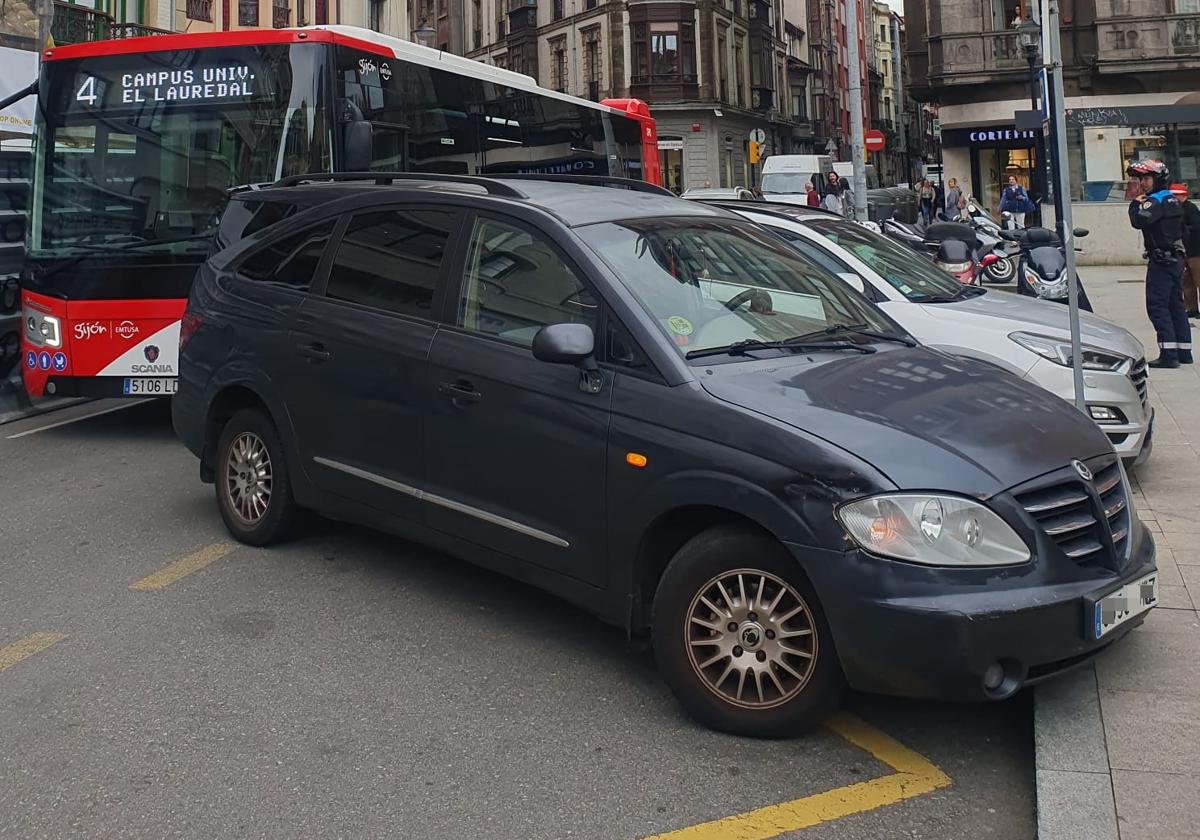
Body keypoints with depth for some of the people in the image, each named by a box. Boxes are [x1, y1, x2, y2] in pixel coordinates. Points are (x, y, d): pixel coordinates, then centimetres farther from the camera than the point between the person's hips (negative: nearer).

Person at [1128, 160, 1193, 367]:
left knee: (1157, 306, -10)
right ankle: (1184, 352, 16)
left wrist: (1136, 204, -11)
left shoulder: (1155, 201, -13)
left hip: (1161, 261, -10)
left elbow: (1139, 221, -28)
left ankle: (1169, 354, -15)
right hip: (1176, 259, 10)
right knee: (1176, 305, 13)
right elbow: (1181, 230, 23)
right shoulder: (1172, 200, 17)